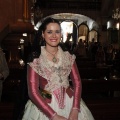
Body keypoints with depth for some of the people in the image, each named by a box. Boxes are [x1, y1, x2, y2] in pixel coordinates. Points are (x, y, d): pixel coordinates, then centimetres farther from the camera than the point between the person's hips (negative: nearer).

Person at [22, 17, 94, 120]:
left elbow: (77, 82, -3)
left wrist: (75, 110, -16)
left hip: (70, 103, 3)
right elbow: (33, 92, -14)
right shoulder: (36, 59, -10)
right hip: (44, 106, -3)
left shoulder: (68, 56, -1)